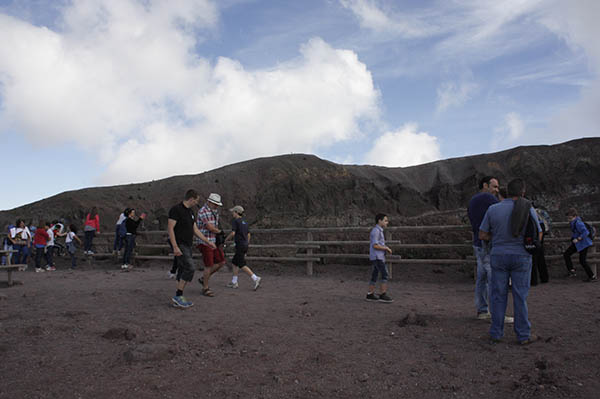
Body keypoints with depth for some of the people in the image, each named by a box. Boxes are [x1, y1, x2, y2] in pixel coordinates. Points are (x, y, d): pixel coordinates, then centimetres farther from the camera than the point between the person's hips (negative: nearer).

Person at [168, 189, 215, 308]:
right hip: (180, 245, -9)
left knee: (183, 271, 9)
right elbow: (170, 228, -17)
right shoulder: (176, 209, -12)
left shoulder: (190, 212, 15)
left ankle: (178, 298, 15)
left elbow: (195, 229, 19)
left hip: (188, 246, 9)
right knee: (189, 268, -16)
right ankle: (178, 296, -7)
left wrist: (207, 241, 16)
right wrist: (175, 247, -23)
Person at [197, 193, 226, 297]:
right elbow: (210, 227, -21)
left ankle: (203, 278, 22)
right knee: (209, 266, -3)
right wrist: (220, 231, -2)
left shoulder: (215, 211, 13)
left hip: (214, 242, 8)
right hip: (205, 242, -8)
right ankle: (205, 289, 13)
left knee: (221, 262, 8)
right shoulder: (203, 211, -15)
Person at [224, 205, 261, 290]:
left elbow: (233, 233, -18)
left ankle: (256, 279, -16)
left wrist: (227, 239, 0)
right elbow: (248, 235, 16)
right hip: (245, 245, 8)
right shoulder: (244, 222, 16)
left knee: (242, 265, -7)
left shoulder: (235, 221, -8)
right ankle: (234, 282, 17)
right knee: (235, 262, 16)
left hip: (240, 245, -8)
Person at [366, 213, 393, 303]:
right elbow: (375, 246, -21)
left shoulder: (379, 231, 18)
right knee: (385, 275, -10)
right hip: (377, 257, -10)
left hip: (379, 257, 10)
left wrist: (387, 249, 10)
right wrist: (386, 248, -11)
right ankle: (383, 295, -10)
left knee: (375, 275, 10)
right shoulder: (376, 231, -14)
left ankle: (370, 294, 13)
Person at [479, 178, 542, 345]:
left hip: (498, 256, 1)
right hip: (521, 257, -1)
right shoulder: (528, 209, -7)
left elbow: (482, 235, -1)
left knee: (499, 295, 8)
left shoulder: (493, 209, -5)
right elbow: (538, 236, 1)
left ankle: (496, 333, 13)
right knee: (520, 296, 7)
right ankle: (523, 335, 14)